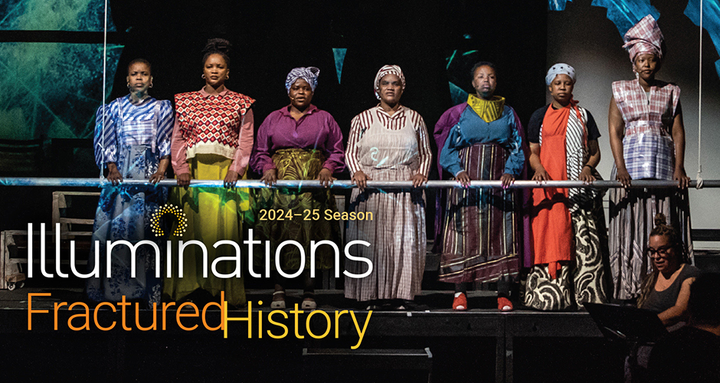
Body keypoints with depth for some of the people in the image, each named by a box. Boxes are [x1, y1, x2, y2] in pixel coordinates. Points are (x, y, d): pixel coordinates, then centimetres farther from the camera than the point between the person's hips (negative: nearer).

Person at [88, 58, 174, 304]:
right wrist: (112, 169, -9)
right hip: (121, 173, 1)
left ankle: (146, 290, -5)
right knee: (114, 226, -6)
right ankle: (113, 287, -3)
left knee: (145, 226, -7)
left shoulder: (161, 108, 11)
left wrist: (161, 171, -13)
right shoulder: (115, 107, 12)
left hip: (149, 173, -1)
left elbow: (166, 144, 2)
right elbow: (106, 142, 6)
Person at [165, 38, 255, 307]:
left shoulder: (240, 103, 12)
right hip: (194, 170, 1)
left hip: (226, 170, -1)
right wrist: (181, 167, -4)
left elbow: (246, 141, 4)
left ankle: (225, 288, -7)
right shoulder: (186, 101, 15)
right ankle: (199, 287, -4)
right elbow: (177, 138, 10)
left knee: (225, 224, -10)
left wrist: (235, 169, -9)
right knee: (196, 223, -5)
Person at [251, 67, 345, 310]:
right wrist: (267, 168, -7)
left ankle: (309, 292, -2)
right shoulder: (273, 119, 16)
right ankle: (278, 290, -2)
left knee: (311, 234, -6)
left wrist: (328, 168, -9)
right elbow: (260, 151, 13)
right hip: (280, 187, 1)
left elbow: (338, 151, 10)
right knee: (279, 235, -6)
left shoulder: (324, 119, 14)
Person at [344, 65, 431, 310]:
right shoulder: (363, 119, 10)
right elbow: (351, 152, 10)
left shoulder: (414, 119, 13)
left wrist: (422, 173, -2)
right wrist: (357, 171, -9)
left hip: (406, 190, 1)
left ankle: (400, 295, -2)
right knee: (372, 241, -7)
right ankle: (374, 296, -3)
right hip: (371, 189, -1)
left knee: (404, 240, -6)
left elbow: (425, 153, 16)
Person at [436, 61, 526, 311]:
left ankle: (503, 294, -1)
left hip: (500, 180, 1)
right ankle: (460, 292, -1)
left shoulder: (508, 114, 12)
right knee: (465, 234, -6)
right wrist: (457, 170, -11)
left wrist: (510, 171, -9)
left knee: (502, 235, -3)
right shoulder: (459, 113, 7)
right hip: (468, 179, -1)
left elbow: (517, 148, 8)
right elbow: (448, 146, 5)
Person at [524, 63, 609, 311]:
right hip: (550, 184, -1)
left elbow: (595, 151, 15)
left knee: (585, 239, -7)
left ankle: (586, 294, -6)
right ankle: (551, 296, -8)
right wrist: (538, 168, -11)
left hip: (579, 185, 1)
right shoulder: (540, 116, 12)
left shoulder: (583, 115, 15)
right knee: (552, 237, -9)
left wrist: (588, 167, -6)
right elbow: (533, 151, 10)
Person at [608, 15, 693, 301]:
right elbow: (614, 131, 0)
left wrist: (679, 167, -9)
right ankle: (630, 290, -5)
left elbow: (678, 132, 5)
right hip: (631, 162, -1)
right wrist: (620, 167, -13)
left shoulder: (670, 92, 12)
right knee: (632, 225, -5)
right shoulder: (621, 91, 8)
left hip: (664, 165, 1)